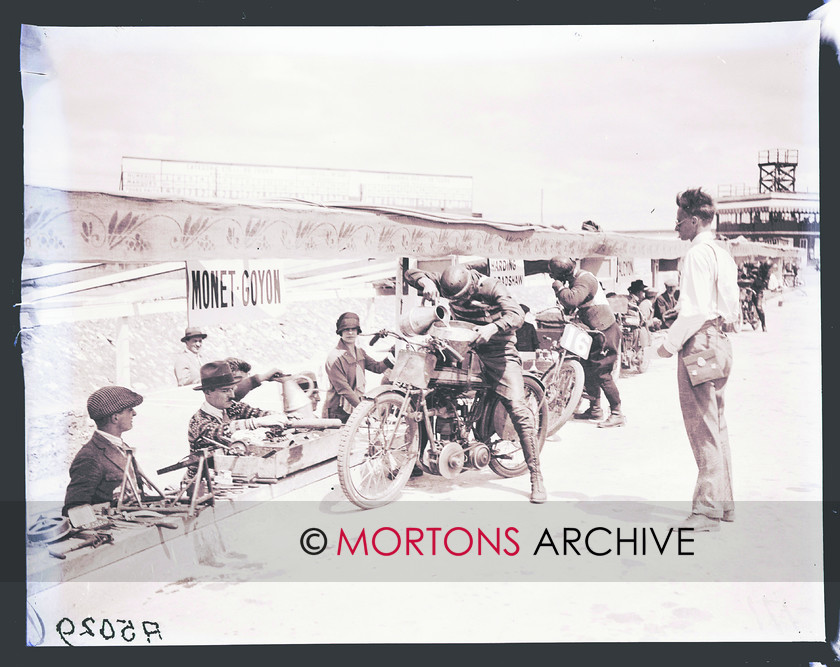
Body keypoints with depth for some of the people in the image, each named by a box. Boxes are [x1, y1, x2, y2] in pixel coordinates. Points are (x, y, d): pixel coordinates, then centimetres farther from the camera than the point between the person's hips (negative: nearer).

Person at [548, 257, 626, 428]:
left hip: (605, 331, -10)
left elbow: (572, 299, -37)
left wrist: (559, 287, -20)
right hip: (595, 331, 10)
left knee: (601, 374, -9)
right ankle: (595, 410, 25)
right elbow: (571, 304, 23)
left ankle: (617, 414, -3)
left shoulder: (584, 280, -20)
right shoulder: (577, 278, 11)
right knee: (588, 371, 15)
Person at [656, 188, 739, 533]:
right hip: (719, 342, 10)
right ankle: (724, 501, 22)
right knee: (716, 425, 14)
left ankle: (707, 509, -3)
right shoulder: (723, 254, 17)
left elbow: (695, 308, -18)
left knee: (703, 428, -7)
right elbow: (731, 306, 19)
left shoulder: (697, 253, -12)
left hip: (699, 344, -10)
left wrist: (670, 344, -13)